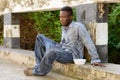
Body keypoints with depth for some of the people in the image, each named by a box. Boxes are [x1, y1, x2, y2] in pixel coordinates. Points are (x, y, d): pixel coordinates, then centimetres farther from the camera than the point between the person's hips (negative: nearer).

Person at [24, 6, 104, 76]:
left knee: (52, 53, -39)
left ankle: (38, 71, -10)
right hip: (61, 50, 9)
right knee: (40, 37, 8)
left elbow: (89, 43, -20)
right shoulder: (64, 27, 8)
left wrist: (95, 60, -24)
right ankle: (39, 65, 0)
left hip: (71, 54, -9)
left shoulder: (78, 26, -17)